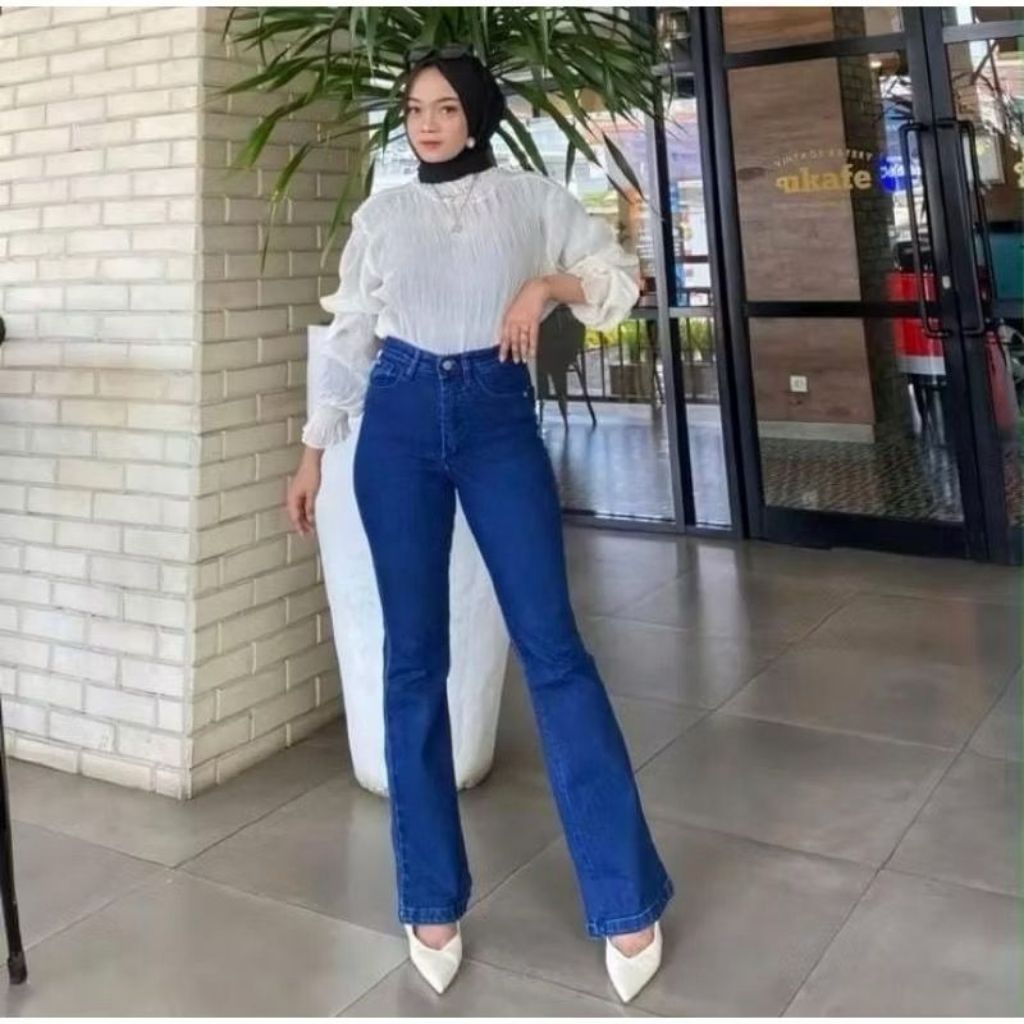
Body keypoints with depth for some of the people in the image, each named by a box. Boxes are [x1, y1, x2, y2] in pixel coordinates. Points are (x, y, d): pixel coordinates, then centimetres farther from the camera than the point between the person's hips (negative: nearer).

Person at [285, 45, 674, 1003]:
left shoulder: (531, 197, 8)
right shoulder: (381, 212, 11)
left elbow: (620, 277, 7)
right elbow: (347, 336, 12)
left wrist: (548, 283, -12)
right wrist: (312, 453, 10)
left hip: (498, 416, -1)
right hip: (399, 421, 2)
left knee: (550, 643, -6)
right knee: (413, 654, 1)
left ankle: (627, 897, 3)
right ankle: (432, 898, 14)